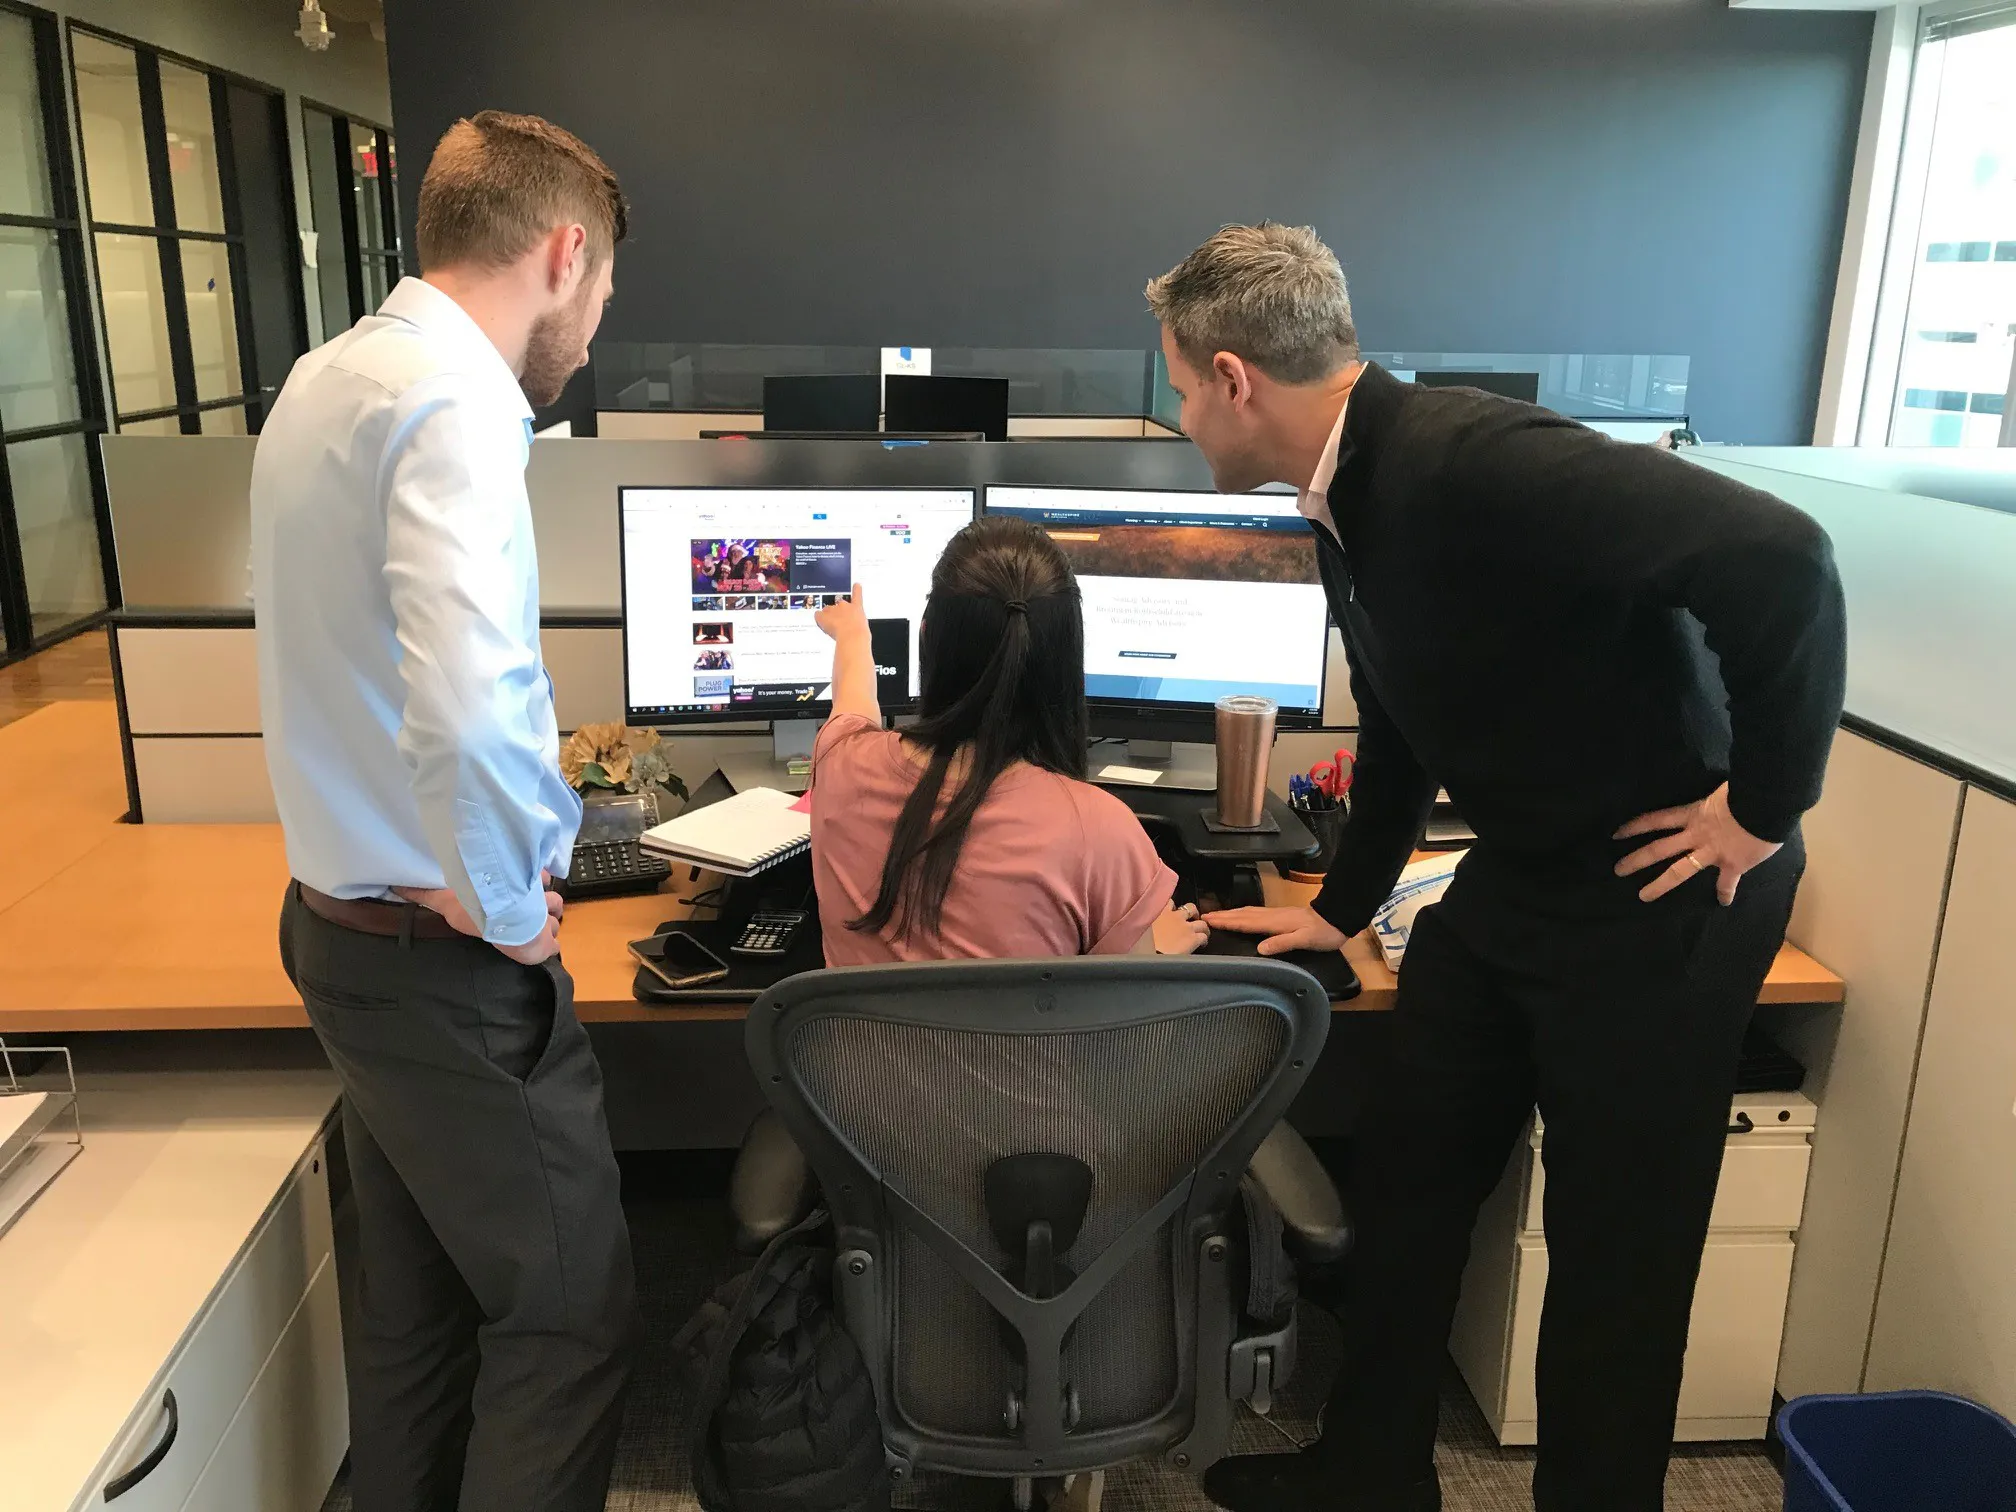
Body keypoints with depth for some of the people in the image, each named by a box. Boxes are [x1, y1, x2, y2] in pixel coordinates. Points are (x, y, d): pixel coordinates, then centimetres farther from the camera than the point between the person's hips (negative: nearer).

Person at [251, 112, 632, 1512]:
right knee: (569, 1315, 6)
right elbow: (468, 706, -37)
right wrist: (507, 907, -20)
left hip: (344, 923, 10)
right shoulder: (455, 403, -22)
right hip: (450, 963, -9)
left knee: (415, 1294, 23)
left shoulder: (322, 379, 8)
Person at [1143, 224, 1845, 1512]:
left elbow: (1780, 557, -34)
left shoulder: (1473, 460, -27)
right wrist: (1341, 911, 23)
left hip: (1661, 892, -9)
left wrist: (1767, 806, -22)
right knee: (1406, 1177, 15)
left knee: (1616, 1245, 8)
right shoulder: (1352, 499, 4)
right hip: (1516, 877, 9)